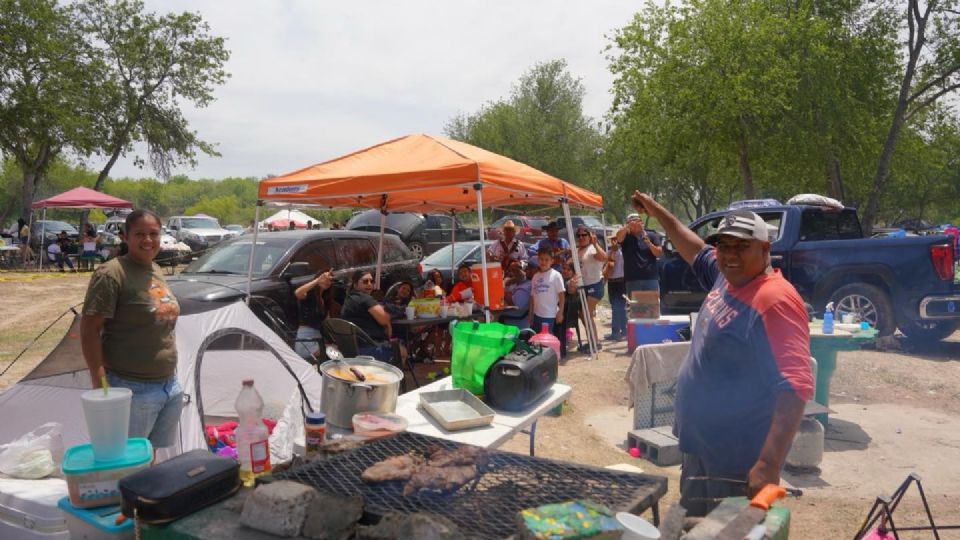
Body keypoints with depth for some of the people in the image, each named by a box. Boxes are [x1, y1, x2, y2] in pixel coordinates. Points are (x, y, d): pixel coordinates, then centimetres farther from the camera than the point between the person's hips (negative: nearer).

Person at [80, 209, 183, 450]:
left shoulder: (157, 272, 11)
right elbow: (89, 331, -16)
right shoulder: (111, 274, -13)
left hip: (170, 387, 8)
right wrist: (100, 385, -21)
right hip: (132, 391, -8)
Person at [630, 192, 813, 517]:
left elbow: (796, 386, -30)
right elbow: (696, 250, 22)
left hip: (738, 460, -8)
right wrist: (656, 211, 27)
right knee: (692, 526, 23)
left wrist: (769, 465, -36)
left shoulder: (774, 301, -24)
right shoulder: (727, 277, 0)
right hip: (699, 443, 9)